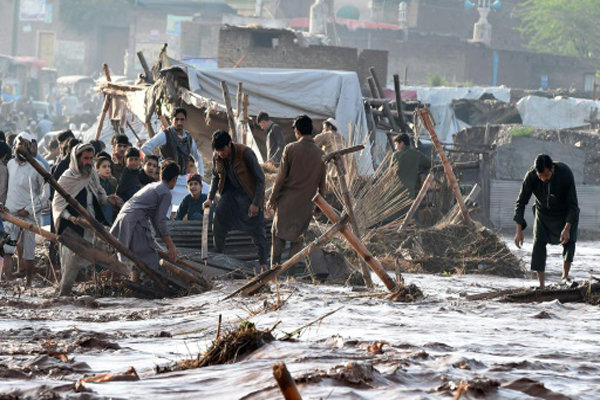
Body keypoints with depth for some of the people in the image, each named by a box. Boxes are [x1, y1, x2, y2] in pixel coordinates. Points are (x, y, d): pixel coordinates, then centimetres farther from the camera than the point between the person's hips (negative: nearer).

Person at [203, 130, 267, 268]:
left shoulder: (246, 153, -25)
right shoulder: (217, 157, -9)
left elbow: (260, 178, -19)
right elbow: (215, 177, 11)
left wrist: (255, 203, -21)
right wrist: (210, 198, 0)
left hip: (249, 193, -4)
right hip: (230, 192, 4)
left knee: (257, 229, -3)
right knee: (218, 220, -10)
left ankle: (263, 263, 9)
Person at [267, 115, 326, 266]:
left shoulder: (290, 149, -9)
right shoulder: (320, 154, -1)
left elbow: (281, 177, -7)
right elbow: (322, 183, 5)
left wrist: (272, 199, 1)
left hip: (286, 201, -2)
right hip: (306, 204, 2)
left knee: (278, 234, 11)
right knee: (298, 239, 10)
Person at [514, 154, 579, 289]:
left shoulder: (565, 174, -33)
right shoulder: (531, 177, -29)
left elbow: (573, 204, -25)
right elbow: (521, 202, -20)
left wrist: (567, 228, -33)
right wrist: (519, 230, -26)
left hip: (565, 213, -1)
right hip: (543, 212, 1)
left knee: (569, 240, -10)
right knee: (539, 242, -12)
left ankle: (565, 275, 11)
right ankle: (541, 284, -12)